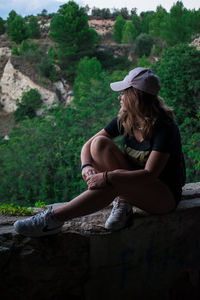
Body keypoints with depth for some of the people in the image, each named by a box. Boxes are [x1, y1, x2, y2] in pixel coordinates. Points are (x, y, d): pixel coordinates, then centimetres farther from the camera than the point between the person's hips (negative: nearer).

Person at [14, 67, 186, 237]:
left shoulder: (165, 127, -22)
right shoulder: (125, 119, -4)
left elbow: (149, 174, -31)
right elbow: (87, 146, -1)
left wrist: (107, 177, -37)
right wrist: (87, 166, -23)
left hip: (165, 195, -6)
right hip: (134, 185, 6)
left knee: (113, 181, -37)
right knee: (100, 143, -16)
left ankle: (54, 219, -28)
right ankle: (122, 204, -16)